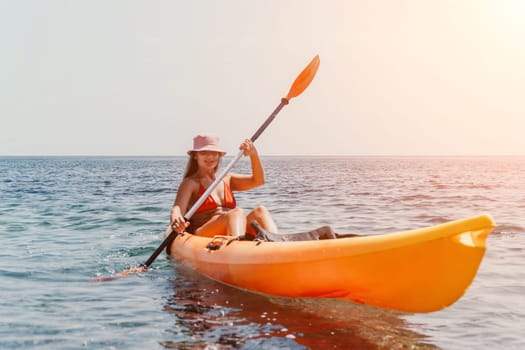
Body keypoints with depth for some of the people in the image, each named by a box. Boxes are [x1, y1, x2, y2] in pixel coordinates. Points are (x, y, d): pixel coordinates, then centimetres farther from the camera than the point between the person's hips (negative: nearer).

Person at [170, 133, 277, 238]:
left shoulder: (226, 179, 23)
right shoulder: (191, 183, 6)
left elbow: (257, 181, 12)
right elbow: (177, 209, -11)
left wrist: (254, 154, -3)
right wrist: (176, 221, -36)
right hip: (201, 237, -6)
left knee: (260, 211, -19)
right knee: (238, 213, -32)